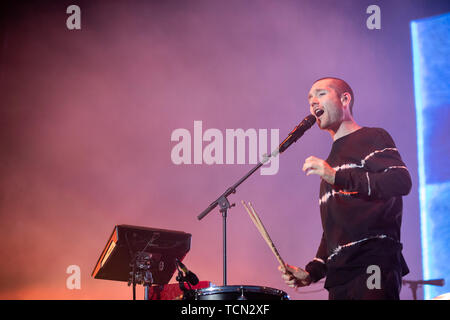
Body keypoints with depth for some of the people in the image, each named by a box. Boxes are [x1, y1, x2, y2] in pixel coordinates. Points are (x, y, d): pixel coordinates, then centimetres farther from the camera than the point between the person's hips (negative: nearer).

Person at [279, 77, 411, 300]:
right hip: (339, 275, 7)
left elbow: (402, 181, -15)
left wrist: (337, 177, -22)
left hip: (374, 263, -7)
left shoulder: (372, 138, 5)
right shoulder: (330, 162, 28)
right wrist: (312, 272, 15)